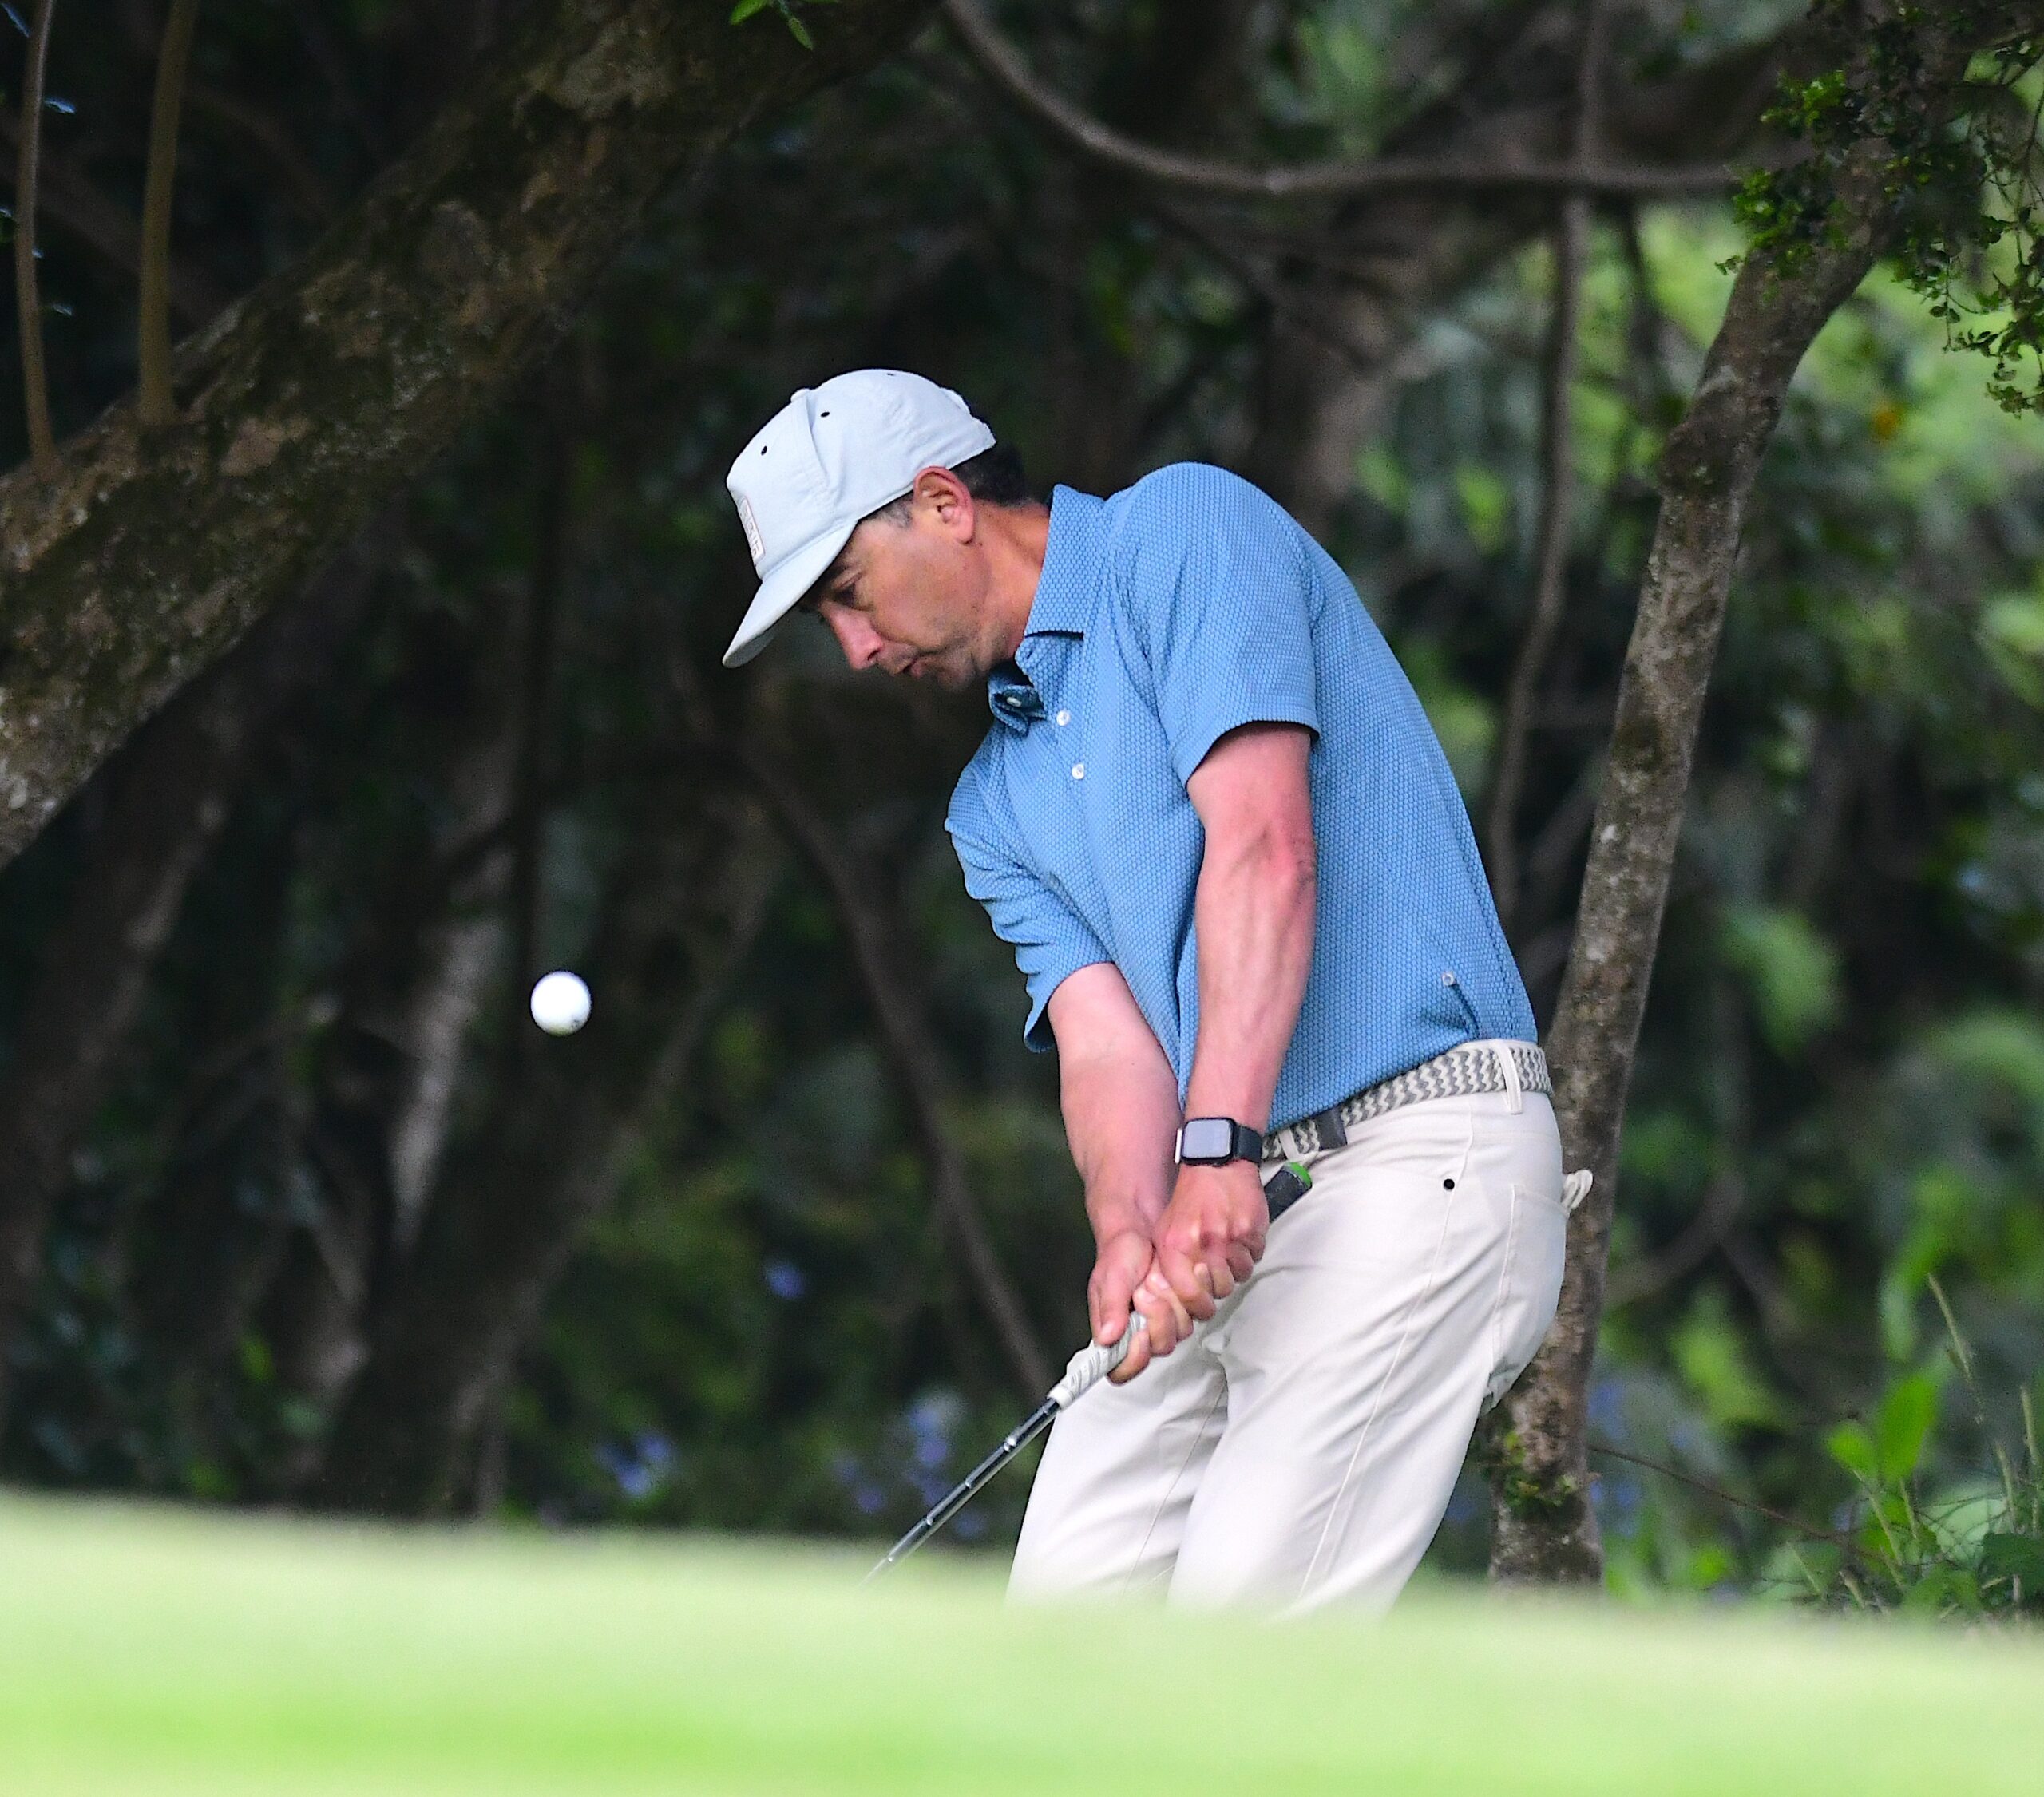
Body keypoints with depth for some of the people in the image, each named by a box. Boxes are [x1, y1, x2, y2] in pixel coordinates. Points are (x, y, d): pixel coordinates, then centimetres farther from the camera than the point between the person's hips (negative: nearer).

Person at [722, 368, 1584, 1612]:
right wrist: (1130, 1230, -18)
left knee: (1244, 1606, -20)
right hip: (1225, 1219, 9)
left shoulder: (1186, 530, -2)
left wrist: (1220, 1151, -26)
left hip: (1420, 1155, -9)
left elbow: (1263, 845, -16)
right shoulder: (998, 808, 21)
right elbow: (1109, 1038, 5)